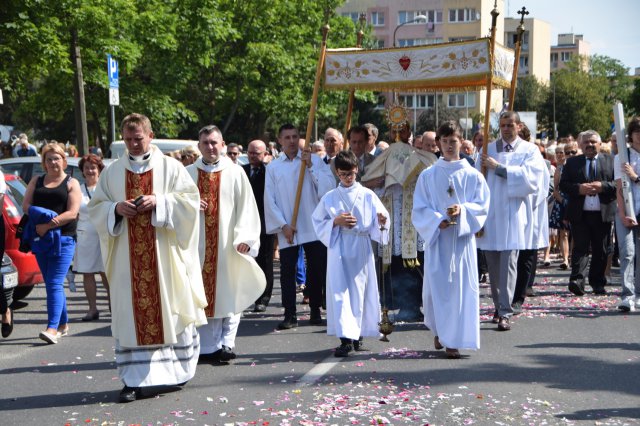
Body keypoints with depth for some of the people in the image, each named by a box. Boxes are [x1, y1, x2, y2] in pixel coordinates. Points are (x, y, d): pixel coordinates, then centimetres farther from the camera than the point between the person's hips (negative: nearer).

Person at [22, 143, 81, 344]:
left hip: (63, 239, -5)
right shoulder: (36, 181, 16)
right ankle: (63, 325, 19)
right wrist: (44, 215, -12)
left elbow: (72, 213, -8)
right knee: (50, 284, 9)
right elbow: (26, 205, 7)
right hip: (40, 239, 5)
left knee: (55, 284, -14)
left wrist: (47, 225, -16)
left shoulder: (71, 183, 3)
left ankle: (52, 328, -21)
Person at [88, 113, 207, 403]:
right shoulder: (112, 172, 11)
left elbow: (190, 199, -1)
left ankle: (177, 369, 20)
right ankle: (135, 379, 0)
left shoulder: (170, 167, 4)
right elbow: (95, 207, 12)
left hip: (164, 254, -2)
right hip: (128, 257, 2)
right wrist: (116, 208, -9)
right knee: (131, 313, -1)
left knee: (169, 309, 3)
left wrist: (159, 201, -15)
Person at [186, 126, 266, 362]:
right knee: (202, 296, 3)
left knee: (228, 295, 2)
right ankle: (207, 346, 9)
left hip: (227, 246, -1)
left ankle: (226, 343, 7)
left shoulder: (235, 173, 2)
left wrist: (244, 238, -14)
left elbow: (246, 208, -3)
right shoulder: (188, 174, 8)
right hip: (197, 245, 2)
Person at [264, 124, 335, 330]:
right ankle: (290, 315, 7)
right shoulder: (273, 167, 6)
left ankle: (315, 311, 18)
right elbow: (270, 200, 3)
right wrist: (283, 225, -5)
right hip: (287, 229, 0)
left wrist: (310, 166, -11)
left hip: (314, 227, 0)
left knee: (316, 270, 5)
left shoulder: (314, 160, 5)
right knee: (287, 272, 1)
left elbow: (330, 187, -6)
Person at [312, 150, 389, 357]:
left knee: (360, 291, 3)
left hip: (361, 249, 0)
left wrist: (381, 221, -18)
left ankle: (358, 335, 16)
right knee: (340, 292, -7)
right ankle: (346, 338, -10)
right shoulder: (329, 198, 7)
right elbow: (318, 222, 8)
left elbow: (378, 223, 5)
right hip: (338, 249, 0)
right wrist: (336, 222, -9)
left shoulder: (367, 195, 6)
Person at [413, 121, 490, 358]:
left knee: (461, 288, -3)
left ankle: (453, 340, 3)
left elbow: (482, 206, 2)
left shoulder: (473, 176, 6)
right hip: (436, 238, 0)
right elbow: (419, 209, 2)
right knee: (436, 287, -1)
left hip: (463, 238, 0)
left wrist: (462, 210, -17)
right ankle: (439, 331, 24)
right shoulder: (428, 176, 6)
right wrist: (438, 220, -16)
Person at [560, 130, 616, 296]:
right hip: (579, 214, -1)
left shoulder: (611, 161, 9)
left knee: (600, 250, 8)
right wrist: (579, 189, -14)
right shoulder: (572, 162, 10)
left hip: (603, 214, 1)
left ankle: (597, 283, 17)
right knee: (580, 247, -10)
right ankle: (577, 281, -18)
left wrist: (603, 186, -14)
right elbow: (563, 184, 3)